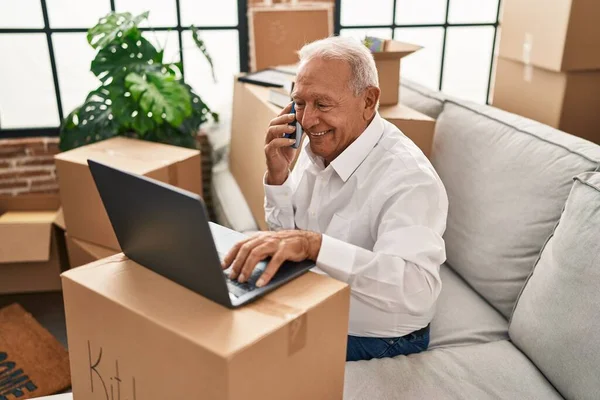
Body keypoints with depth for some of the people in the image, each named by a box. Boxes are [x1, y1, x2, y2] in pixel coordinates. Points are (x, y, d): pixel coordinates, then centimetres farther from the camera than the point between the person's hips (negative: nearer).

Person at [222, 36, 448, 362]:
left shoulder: (407, 176, -26)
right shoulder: (318, 148, -2)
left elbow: (416, 288, -38)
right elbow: (285, 237, 5)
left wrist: (313, 244, -47)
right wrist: (277, 176, -12)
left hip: (376, 340, -7)